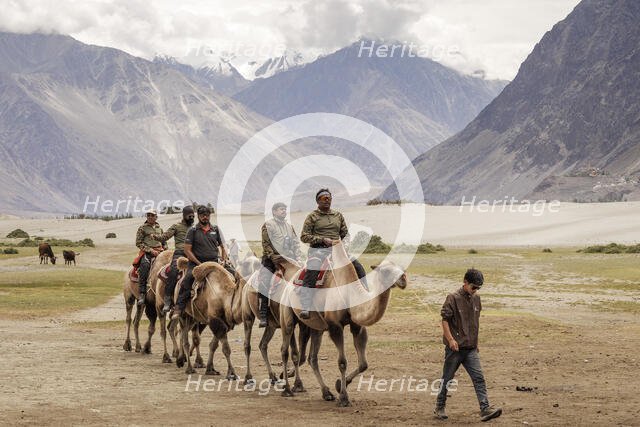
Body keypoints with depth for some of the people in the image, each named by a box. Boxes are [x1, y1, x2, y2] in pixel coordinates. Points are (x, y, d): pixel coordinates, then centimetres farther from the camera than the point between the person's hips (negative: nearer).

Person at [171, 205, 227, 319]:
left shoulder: (216, 229, 13)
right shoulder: (192, 231, 3)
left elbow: (222, 247, 20)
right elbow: (187, 250, -2)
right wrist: (199, 264, -10)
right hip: (196, 262, -3)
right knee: (188, 278, -29)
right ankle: (179, 308, -28)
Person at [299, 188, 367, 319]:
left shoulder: (338, 215, 16)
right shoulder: (312, 217, 3)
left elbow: (345, 234, 22)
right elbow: (304, 236, -3)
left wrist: (344, 244, 0)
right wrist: (323, 240, -13)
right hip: (318, 250, -4)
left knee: (358, 268, -6)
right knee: (309, 278, -21)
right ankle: (305, 309, -23)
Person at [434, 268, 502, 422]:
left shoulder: (476, 298, 10)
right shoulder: (453, 298, -10)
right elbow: (444, 319, -12)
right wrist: (450, 339, -20)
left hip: (470, 348, 5)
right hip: (455, 348, -5)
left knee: (478, 377, -6)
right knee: (447, 378, 7)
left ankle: (485, 409, -11)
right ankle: (439, 408, 23)